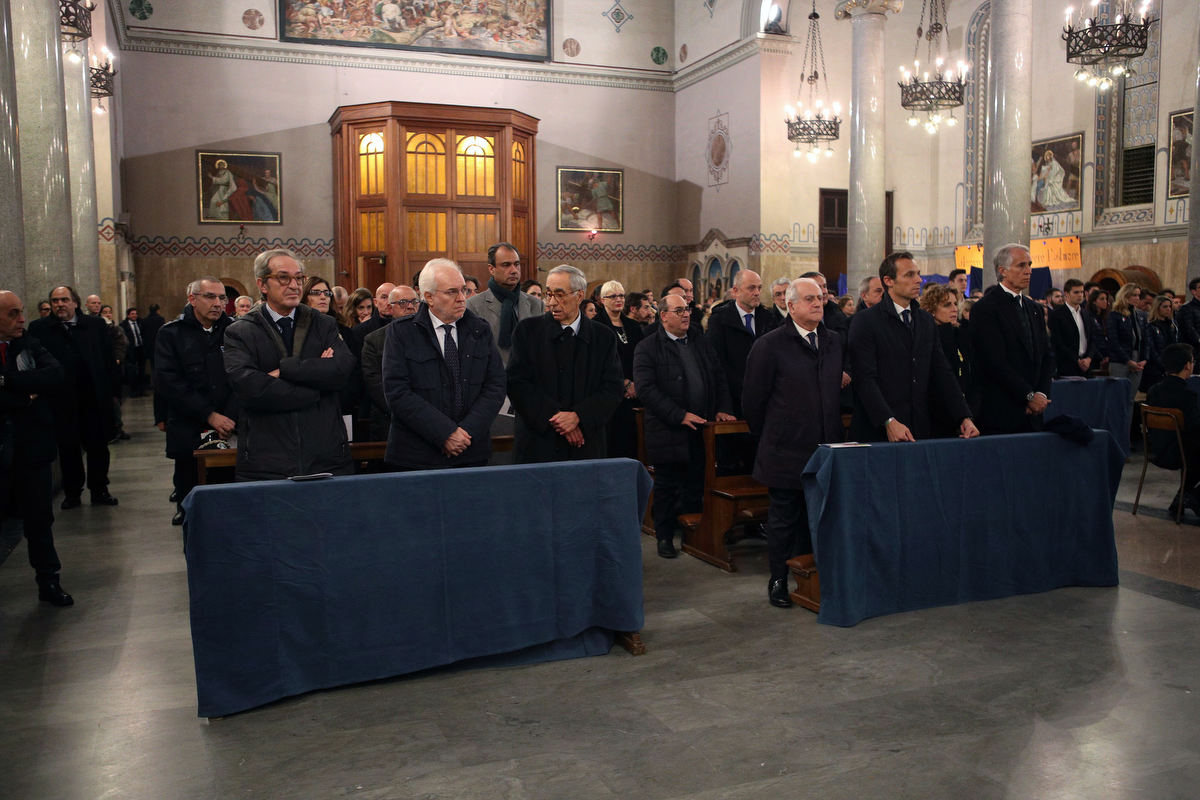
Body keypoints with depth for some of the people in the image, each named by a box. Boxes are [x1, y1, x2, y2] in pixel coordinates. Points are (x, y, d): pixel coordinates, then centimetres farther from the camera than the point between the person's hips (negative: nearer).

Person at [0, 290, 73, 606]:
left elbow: (55, 376, -13)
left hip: (32, 448, 3)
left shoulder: (30, 346, 4)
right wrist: (26, 397, -14)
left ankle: (49, 582, 24)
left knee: (40, 519, 13)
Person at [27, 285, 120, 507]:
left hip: (95, 399, 1)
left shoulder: (96, 325, 4)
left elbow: (109, 360, 5)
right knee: (68, 449, 9)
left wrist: (113, 391, 2)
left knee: (98, 447, 8)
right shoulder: (39, 329, -1)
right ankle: (72, 493, 21)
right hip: (62, 401, -1)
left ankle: (99, 490, 21)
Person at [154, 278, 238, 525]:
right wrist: (211, 416, -14)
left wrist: (230, 418, -13)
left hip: (231, 431, 1)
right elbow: (167, 383, -8)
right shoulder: (171, 334, 2)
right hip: (188, 433, 0)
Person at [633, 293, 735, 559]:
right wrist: (680, 415, -19)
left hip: (700, 429, 4)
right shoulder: (647, 348, -6)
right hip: (667, 433, -4)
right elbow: (646, 389, -15)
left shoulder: (700, 341, 12)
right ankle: (665, 536, 22)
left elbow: (718, 377, 15)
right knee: (666, 487, 8)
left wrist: (723, 408, 1)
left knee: (696, 486, 10)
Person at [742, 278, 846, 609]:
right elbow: (754, 399, -4)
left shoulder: (834, 342, 10)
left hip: (825, 450, 5)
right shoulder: (770, 345, -8)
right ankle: (779, 581, 18)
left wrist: (832, 435, 15)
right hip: (786, 452, -5)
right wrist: (767, 438, 2)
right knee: (783, 519, 6)